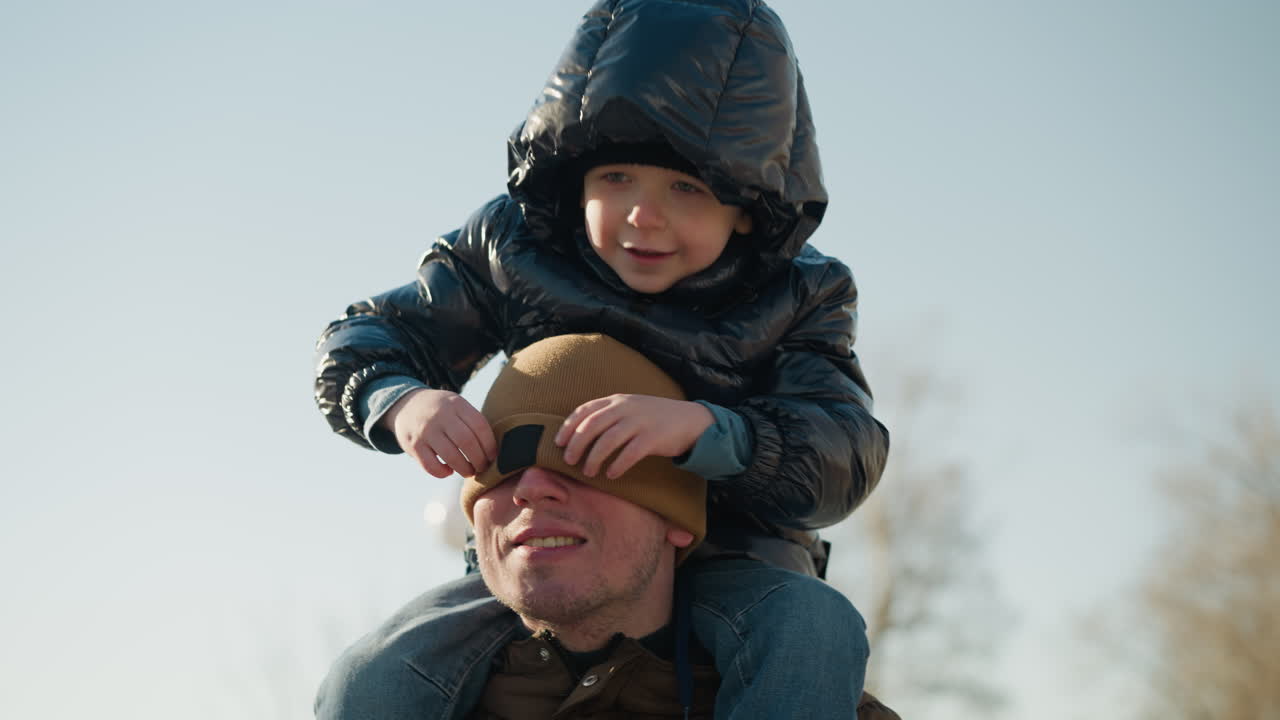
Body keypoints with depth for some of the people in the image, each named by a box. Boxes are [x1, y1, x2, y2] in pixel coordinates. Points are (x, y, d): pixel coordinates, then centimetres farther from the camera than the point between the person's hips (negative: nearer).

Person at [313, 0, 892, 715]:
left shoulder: (799, 298, -7)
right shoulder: (513, 248, -2)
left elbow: (849, 455, -22)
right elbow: (358, 343, 1)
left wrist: (702, 427, -43)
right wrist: (403, 403, -26)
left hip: (727, 557, -2)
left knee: (810, 635, -35)